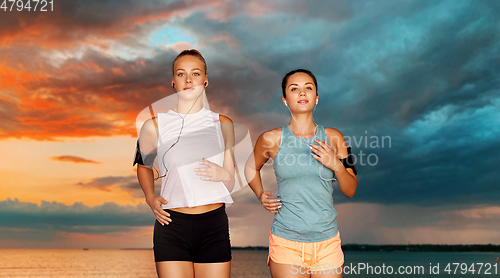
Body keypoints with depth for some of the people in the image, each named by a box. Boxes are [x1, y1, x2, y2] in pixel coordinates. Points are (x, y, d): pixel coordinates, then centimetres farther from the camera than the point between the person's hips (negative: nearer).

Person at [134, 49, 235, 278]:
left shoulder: (222, 124, 7)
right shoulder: (154, 126, 4)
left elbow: (231, 183, 11)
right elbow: (143, 165, 22)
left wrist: (223, 174, -12)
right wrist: (150, 198, 5)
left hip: (214, 227, 1)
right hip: (172, 227, -1)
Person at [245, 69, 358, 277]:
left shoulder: (333, 137, 2)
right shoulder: (271, 139, -3)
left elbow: (350, 191, 7)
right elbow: (251, 167, 17)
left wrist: (337, 165, -10)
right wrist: (261, 196, 2)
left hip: (327, 244, 2)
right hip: (286, 243, -2)